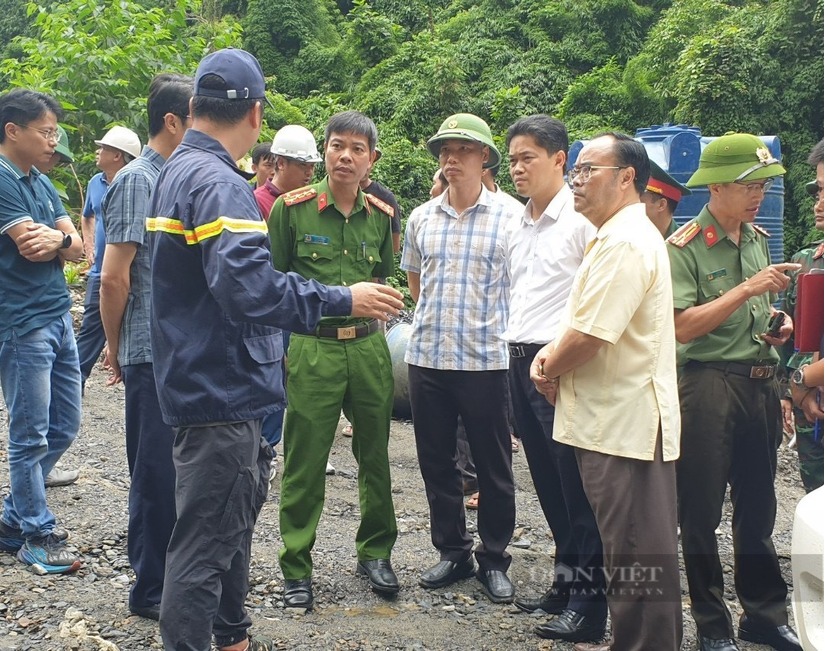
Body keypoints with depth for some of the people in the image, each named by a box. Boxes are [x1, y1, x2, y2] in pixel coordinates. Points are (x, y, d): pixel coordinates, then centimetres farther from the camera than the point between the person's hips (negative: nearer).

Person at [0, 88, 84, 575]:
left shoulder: (41, 182, 15)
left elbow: (79, 246, 7)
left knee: (64, 429, 14)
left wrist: (57, 240, -14)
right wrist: (65, 238, -4)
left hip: (59, 318, 9)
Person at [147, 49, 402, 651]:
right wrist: (342, 300, -26)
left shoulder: (177, 172, 12)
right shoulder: (219, 183, -20)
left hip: (206, 383, 11)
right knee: (206, 543, -2)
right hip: (222, 391, -11)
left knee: (235, 513, 23)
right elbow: (250, 286, -33)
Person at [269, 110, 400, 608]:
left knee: (375, 454, 12)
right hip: (312, 347, -3)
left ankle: (375, 552, 30)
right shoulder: (292, 208, -4)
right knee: (304, 462, 1)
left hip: (369, 346, 4)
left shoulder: (381, 215, 7)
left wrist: (373, 314, 7)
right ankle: (297, 568, 15)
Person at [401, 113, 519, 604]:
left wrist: (483, 321, 4)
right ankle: (453, 552, 26)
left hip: (486, 358, -4)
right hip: (427, 356, 4)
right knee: (436, 462, 11)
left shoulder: (509, 217, -4)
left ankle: (494, 559, 20)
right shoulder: (421, 218, 9)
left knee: (493, 466, 5)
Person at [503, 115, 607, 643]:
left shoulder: (582, 218, -9)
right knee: (548, 481, 14)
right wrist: (518, 351, 17)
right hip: (522, 361, 8)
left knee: (577, 485, -3)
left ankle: (588, 600, 4)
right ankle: (567, 581, 25)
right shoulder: (517, 226, 17)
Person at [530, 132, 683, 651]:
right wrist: (554, 350, 5)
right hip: (618, 417, 11)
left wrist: (550, 369, -5)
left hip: (624, 422, -11)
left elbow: (590, 335, -23)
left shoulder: (626, 242, -18)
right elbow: (588, 319, 24)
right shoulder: (621, 236, 17)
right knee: (635, 546, 17)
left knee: (635, 550, -2)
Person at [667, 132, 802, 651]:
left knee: (758, 508, 16)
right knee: (701, 513, 4)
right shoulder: (685, 247, -10)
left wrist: (777, 325, 5)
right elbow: (683, 326, -20)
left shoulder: (758, 239, 12)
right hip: (710, 387, -6)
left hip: (761, 385, 7)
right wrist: (748, 288, -21)